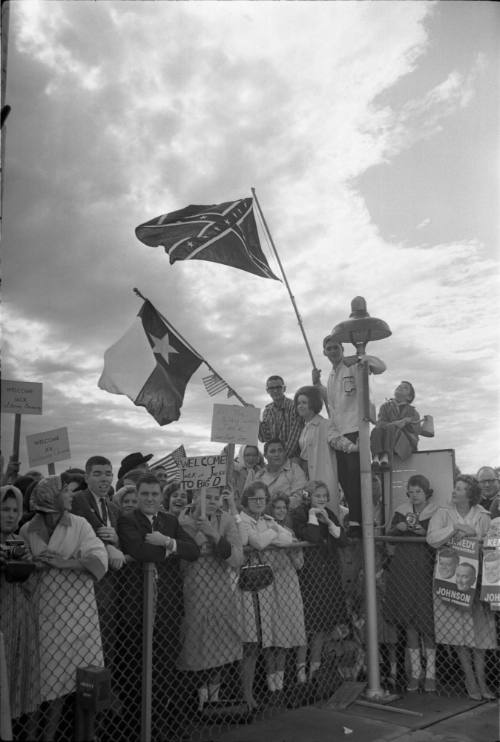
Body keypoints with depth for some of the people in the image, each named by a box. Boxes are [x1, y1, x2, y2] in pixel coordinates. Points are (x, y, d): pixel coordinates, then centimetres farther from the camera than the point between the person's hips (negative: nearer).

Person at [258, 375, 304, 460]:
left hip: (292, 457, -4)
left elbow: (294, 436, -14)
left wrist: (285, 455, -15)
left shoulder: (293, 407, -10)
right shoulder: (267, 410, 8)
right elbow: (264, 439, 7)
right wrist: (258, 424, -9)